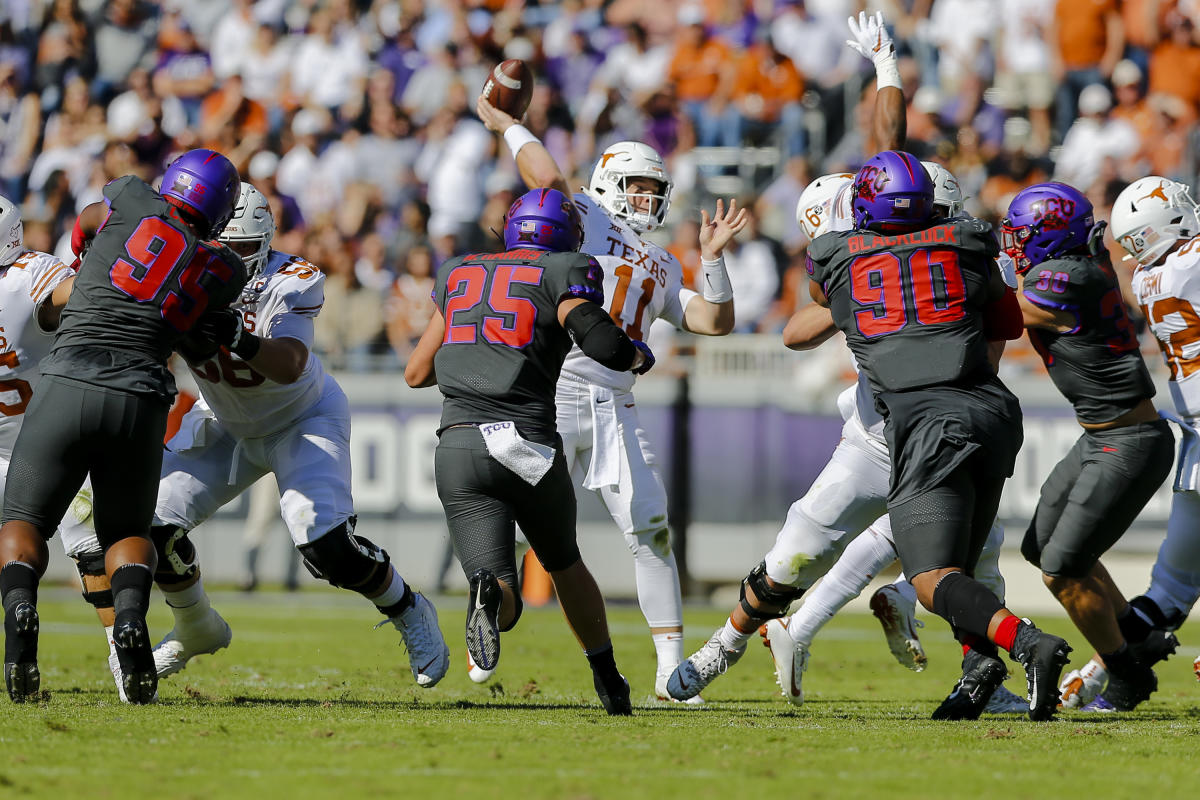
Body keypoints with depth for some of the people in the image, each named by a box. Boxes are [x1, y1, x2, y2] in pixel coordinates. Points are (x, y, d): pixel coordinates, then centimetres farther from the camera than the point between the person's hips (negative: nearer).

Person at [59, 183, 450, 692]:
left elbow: (290, 367, -43)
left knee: (327, 544, -21)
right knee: (154, 524, -6)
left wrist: (241, 340, -61)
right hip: (224, 424, 4)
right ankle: (198, 631, 23)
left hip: (302, 419, -4)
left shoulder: (288, 284, -30)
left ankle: (410, 614, 9)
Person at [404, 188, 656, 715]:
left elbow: (417, 373, 24)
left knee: (503, 601, -4)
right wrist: (636, 356, 9)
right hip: (529, 444, -1)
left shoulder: (458, 274, 20)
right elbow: (592, 332, -13)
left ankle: (489, 594, -39)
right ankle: (608, 681, 36)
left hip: (460, 446, 2)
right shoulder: (563, 271, 7)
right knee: (564, 562, 27)